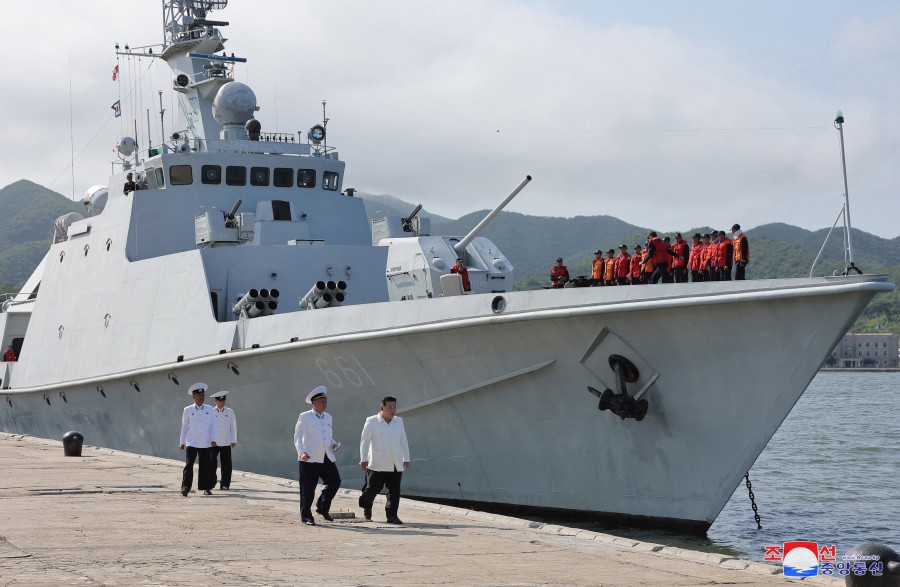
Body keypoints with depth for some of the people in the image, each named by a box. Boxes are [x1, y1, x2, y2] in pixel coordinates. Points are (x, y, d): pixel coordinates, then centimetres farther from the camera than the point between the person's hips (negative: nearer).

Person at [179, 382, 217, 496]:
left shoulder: (209, 410, 8)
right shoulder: (188, 410, 4)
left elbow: (213, 426, 6)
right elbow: (184, 427, 9)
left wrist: (213, 440, -4)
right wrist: (182, 442, 8)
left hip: (206, 444, 2)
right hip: (191, 443, -2)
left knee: (205, 466, 4)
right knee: (188, 465, -13)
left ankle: (206, 488, 14)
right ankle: (185, 488, -16)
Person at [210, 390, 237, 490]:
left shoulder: (230, 412, 8)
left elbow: (233, 427, 10)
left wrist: (234, 441, 7)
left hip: (226, 443, 1)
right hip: (213, 442, -1)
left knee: (226, 464, -1)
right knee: (212, 463, -7)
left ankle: (225, 484, 6)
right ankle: (211, 483, 5)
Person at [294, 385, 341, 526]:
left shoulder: (328, 417, 15)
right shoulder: (305, 417, -4)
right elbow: (297, 437, -7)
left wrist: (333, 444, 5)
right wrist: (301, 452, -22)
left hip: (326, 458, 6)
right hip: (310, 459, -6)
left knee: (334, 481, 1)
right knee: (308, 489, -1)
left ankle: (322, 508, 21)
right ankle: (306, 516, 12)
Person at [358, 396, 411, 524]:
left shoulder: (398, 421, 14)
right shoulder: (372, 421, 0)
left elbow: (403, 441, 20)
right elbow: (365, 440, -4)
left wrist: (406, 459, 19)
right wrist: (363, 459, -11)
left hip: (396, 465, 4)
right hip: (377, 464, -4)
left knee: (394, 491, -3)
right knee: (373, 488, -3)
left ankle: (391, 515, 3)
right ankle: (366, 506, 26)